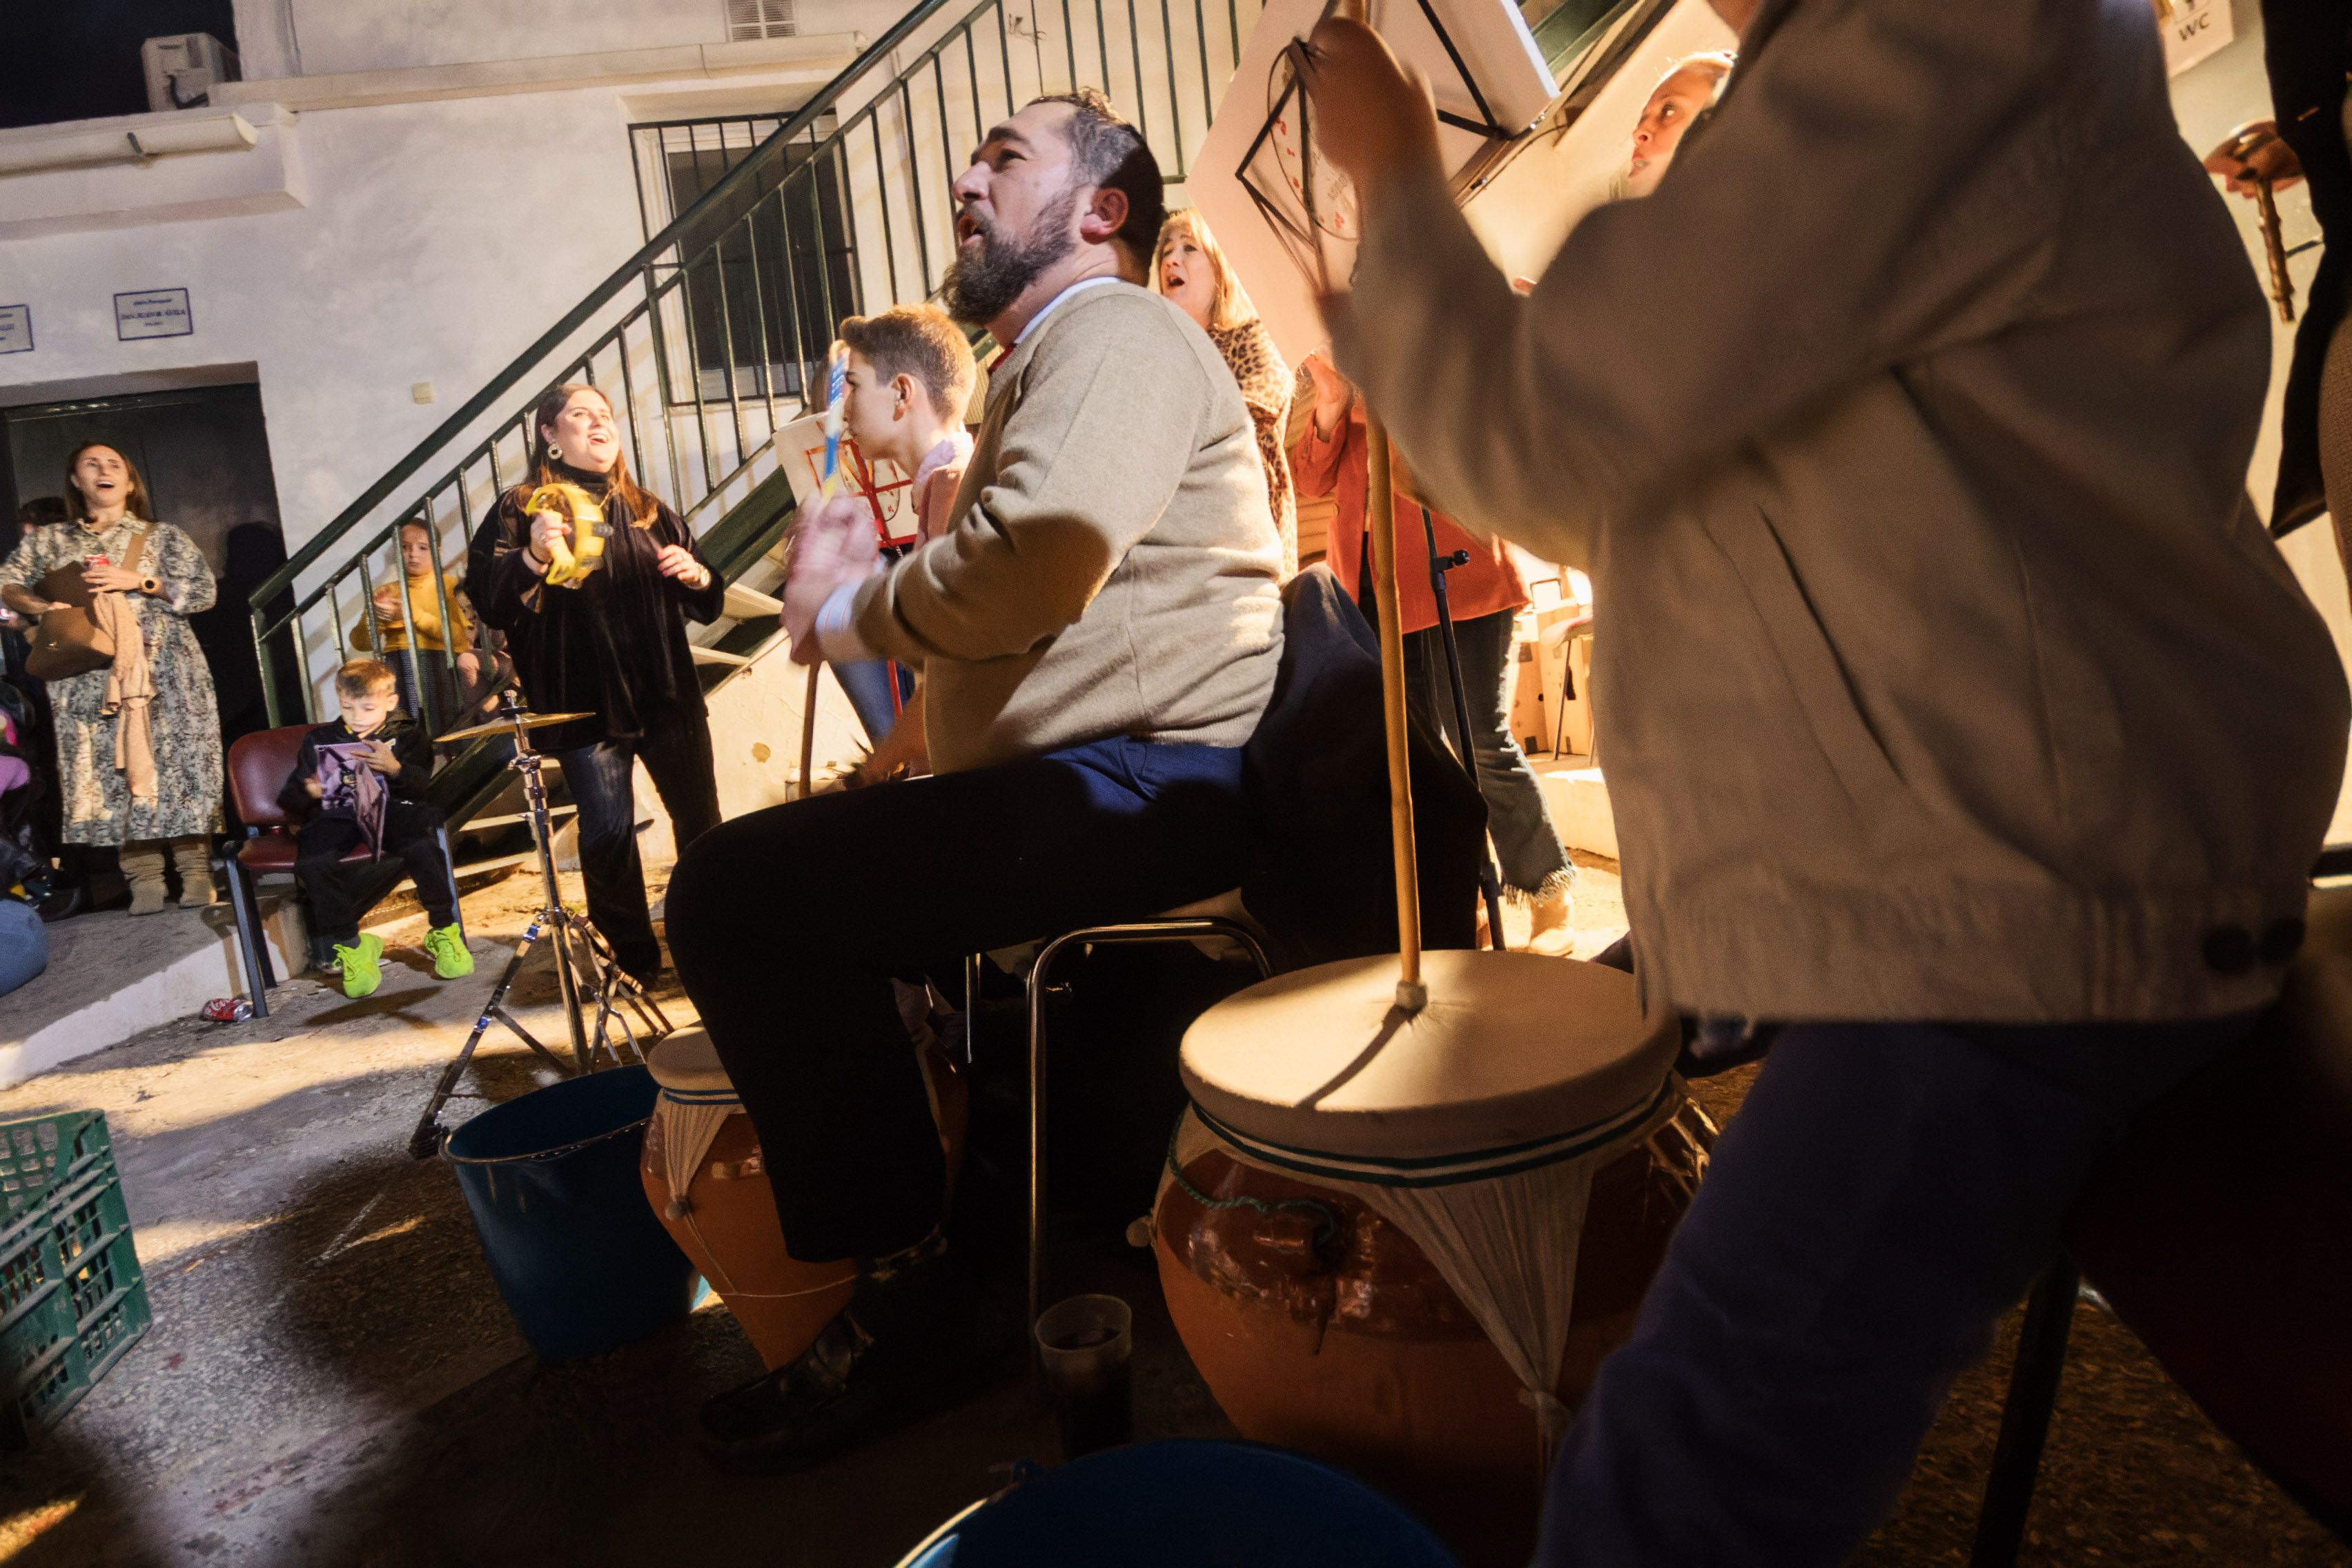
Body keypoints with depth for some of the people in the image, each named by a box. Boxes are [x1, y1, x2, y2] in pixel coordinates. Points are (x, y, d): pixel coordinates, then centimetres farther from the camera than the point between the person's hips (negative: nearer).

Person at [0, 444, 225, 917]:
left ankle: (196, 871, -5)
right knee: (112, 770, -5)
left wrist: (138, 582, -9)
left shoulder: (163, 537, 11)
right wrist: (43, 607, -7)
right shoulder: (49, 542, 16)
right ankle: (144, 879, -4)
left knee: (176, 761, -6)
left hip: (164, 671, -1)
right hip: (90, 677, 2)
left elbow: (203, 592, 2)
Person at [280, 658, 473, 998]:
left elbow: (426, 786, 0)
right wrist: (308, 793, -7)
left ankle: (443, 931, -13)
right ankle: (350, 944, -11)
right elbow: (290, 799, 17)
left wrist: (397, 769, -21)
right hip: (337, 814, 2)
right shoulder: (320, 740, 19)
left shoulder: (407, 735, 14)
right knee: (312, 862, -31)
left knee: (423, 848, -35)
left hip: (393, 808, -2)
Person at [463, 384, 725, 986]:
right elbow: (487, 602, -9)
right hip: (585, 704, -4)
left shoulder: (649, 511, 15)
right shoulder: (520, 511, 2)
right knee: (608, 834, -4)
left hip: (667, 693, 4)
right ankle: (635, 960, 13)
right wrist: (531, 558, -25)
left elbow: (707, 605, 18)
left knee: (700, 821, 7)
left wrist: (697, 576, -4)